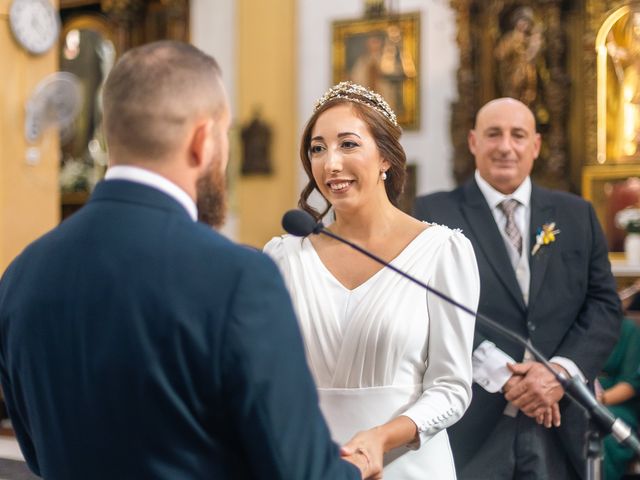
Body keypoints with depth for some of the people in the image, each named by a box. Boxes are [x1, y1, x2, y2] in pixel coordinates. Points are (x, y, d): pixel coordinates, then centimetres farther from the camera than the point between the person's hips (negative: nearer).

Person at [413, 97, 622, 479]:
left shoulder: (576, 214, 11)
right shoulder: (435, 212, 0)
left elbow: (604, 304, 6)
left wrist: (563, 370, -10)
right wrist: (503, 376, -16)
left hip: (556, 424, 3)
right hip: (470, 422, -3)